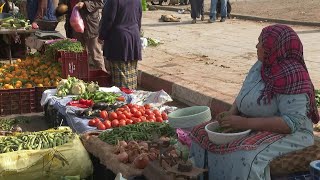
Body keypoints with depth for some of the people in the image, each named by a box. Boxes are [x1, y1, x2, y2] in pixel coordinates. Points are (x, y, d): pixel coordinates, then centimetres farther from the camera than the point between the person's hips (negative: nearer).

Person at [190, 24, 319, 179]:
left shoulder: (292, 76, -22)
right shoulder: (262, 64, 3)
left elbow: (293, 123, -27)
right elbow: (244, 94, 14)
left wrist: (246, 123, -29)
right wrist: (232, 113, -8)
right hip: (251, 125, 9)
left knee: (243, 157, -35)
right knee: (201, 134, 2)